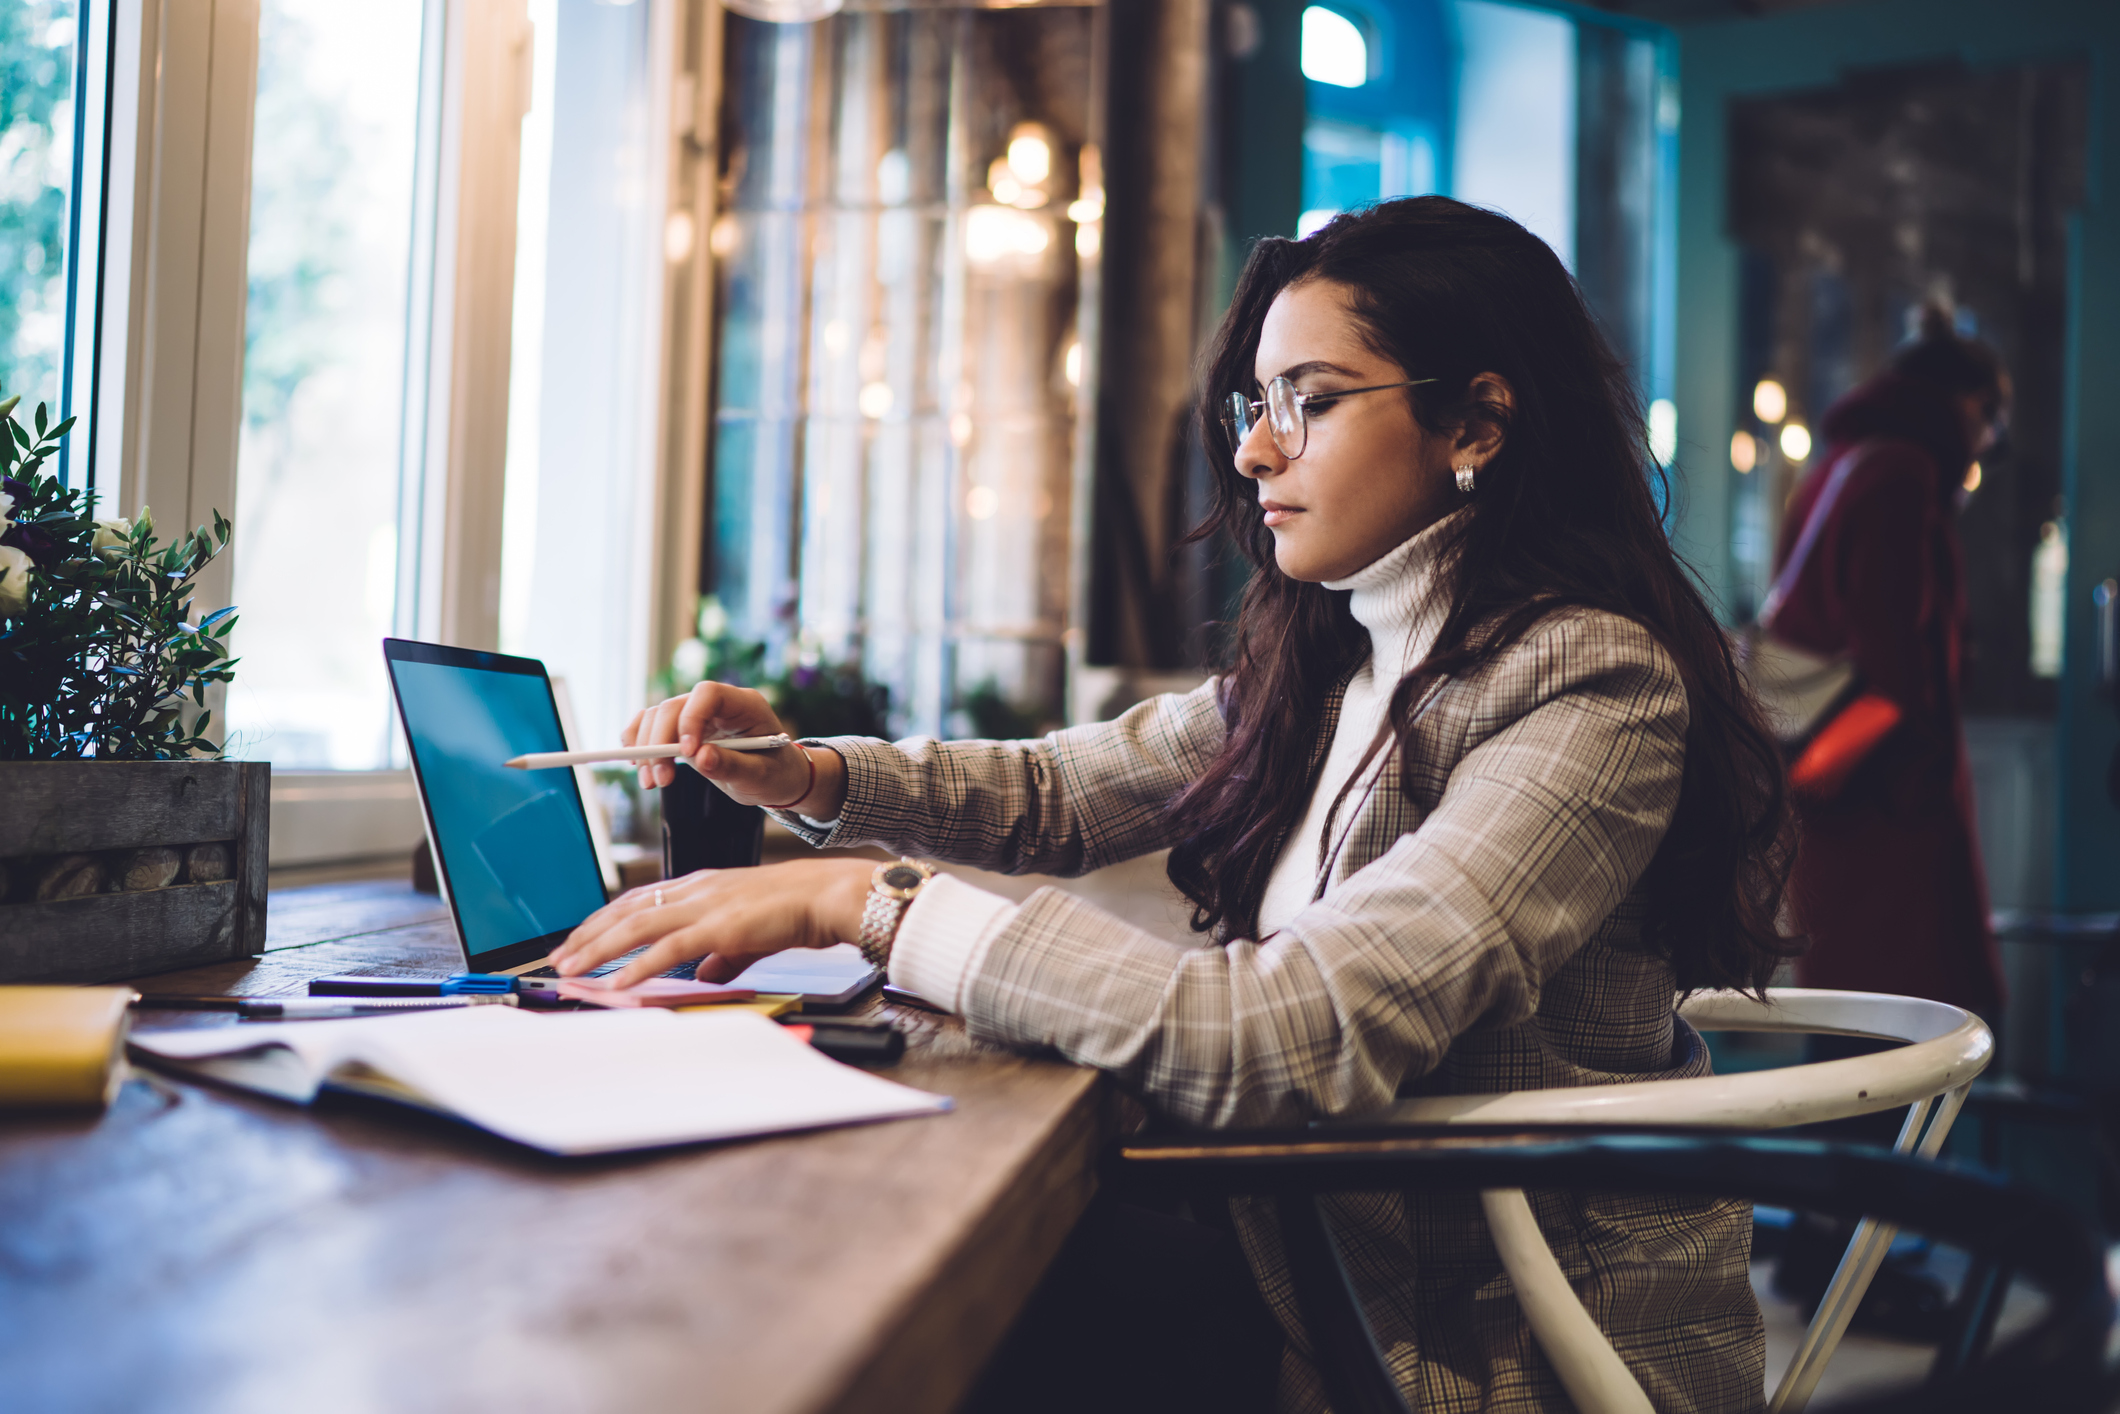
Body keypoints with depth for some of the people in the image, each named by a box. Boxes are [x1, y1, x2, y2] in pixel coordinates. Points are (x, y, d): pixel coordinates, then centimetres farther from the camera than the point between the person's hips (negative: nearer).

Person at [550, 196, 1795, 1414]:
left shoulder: (1591, 694, -23)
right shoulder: (1322, 664, 3)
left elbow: (1296, 1037, -33)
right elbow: (1065, 790, 12)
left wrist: (866, 902, -30)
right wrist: (813, 777, -7)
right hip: (1326, 1271, 6)